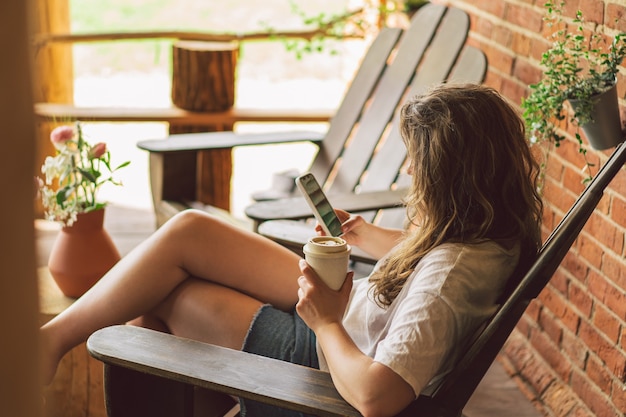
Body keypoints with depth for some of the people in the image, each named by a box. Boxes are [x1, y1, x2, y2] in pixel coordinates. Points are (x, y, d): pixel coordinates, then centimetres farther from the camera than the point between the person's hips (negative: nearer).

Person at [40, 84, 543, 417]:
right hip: (344, 304, 9)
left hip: (325, 359, -9)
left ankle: (53, 338, 24)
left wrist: (326, 321, -27)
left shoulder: (450, 274, -36)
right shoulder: (494, 231, -9)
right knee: (188, 229, 4)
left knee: (164, 293, -3)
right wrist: (367, 235, 13)